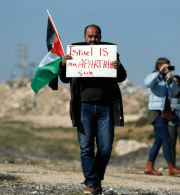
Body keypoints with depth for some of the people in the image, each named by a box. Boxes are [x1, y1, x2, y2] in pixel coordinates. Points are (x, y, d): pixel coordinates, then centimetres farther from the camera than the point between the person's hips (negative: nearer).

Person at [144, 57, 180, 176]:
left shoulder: (167, 78, 16)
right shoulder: (154, 77, -5)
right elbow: (147, 83, -28)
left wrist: (170, 81, -8)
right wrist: (160, 72, -25)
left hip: (165, 113, 8)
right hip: (157, 112, -8)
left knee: (158, 141, 7)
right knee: (166, 139, -10)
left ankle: (149, 167, 9)